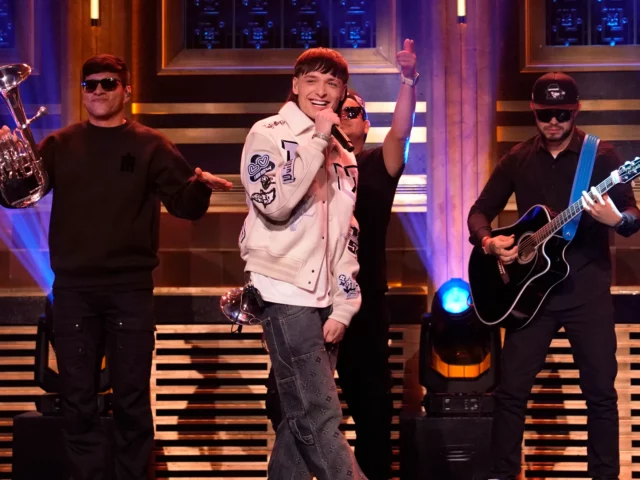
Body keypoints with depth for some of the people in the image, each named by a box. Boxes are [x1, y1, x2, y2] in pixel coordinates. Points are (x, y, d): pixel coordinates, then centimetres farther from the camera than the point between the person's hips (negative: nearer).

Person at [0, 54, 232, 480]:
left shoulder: (149, 146, 3)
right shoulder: (61, 145, 8)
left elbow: (184, 205, -3)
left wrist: (199, 186, -26)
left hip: (130, 287, -1)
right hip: (74, 288, 2)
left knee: (132, 400, 4)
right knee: (78, 401, 6)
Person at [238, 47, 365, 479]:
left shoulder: (343, 156, 18)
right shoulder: (269, 135, -2)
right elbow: (274, 203, -19)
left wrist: (344, 307, 8)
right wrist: (317, 141, -14)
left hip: (324, 297, 7)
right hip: (286, 295, -7)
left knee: (302, 418, 7)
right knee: (320, 417, -12)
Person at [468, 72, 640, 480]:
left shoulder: (601, 155, -1)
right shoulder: (518, 159, 7)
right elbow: (480, 212, 11)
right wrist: (488, 241, -11)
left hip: (587, 288, -2)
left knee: (600, 390, 1)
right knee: (511, 389, 1)